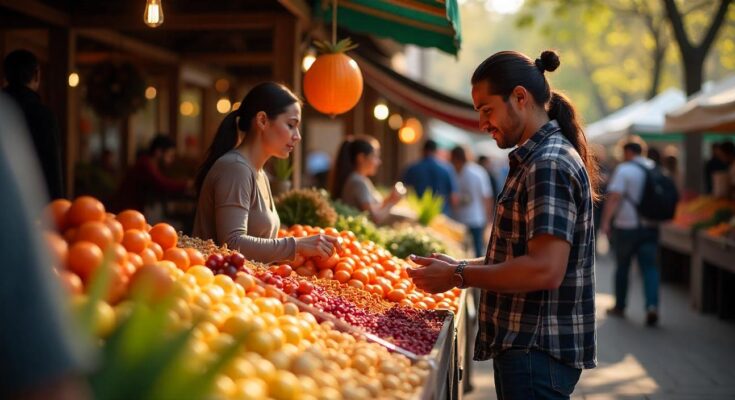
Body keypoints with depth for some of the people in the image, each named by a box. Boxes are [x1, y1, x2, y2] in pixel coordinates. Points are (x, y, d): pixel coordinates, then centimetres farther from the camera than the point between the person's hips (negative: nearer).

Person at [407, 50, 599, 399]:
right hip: (524, 345, 10)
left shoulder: (549, 165, -18)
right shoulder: (535, 160, 16)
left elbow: (545, 269, -26)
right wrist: (462, 266, 10)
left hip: (537, 353, -10)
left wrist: (459, 277, -18)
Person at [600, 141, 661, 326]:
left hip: (626, 226, -4)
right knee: (649, 266, 1)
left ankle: (619, 307, 20)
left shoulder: (624, 169, -9)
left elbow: (614, 196, -19)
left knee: (622, 266, 10)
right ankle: (652, 305, -18)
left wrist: (605, 221, -20)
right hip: (651, 226, 4)